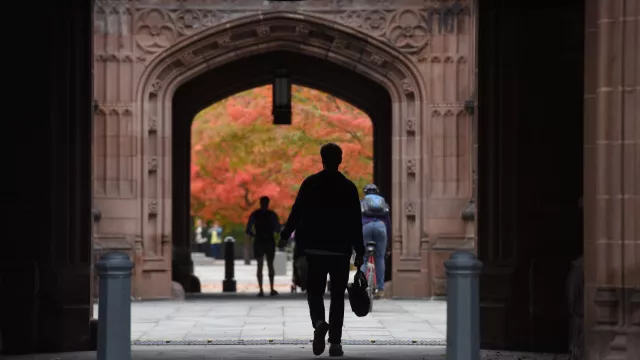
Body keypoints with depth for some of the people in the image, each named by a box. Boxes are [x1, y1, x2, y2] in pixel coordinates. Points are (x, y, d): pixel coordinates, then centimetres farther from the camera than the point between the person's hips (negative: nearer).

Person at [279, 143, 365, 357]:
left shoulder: (310, 184, -2)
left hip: (315, 249, 0)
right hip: (341, 250, 0)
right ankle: (335, 343, 2)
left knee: (315, 291, 9)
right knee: (337, 296, 6)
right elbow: (356, 222, -3)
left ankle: (319, 322, -22)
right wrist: (359, 251, 2)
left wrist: (285, 236, 14)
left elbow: (296, 213, 0)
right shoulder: (348, 187, -2)